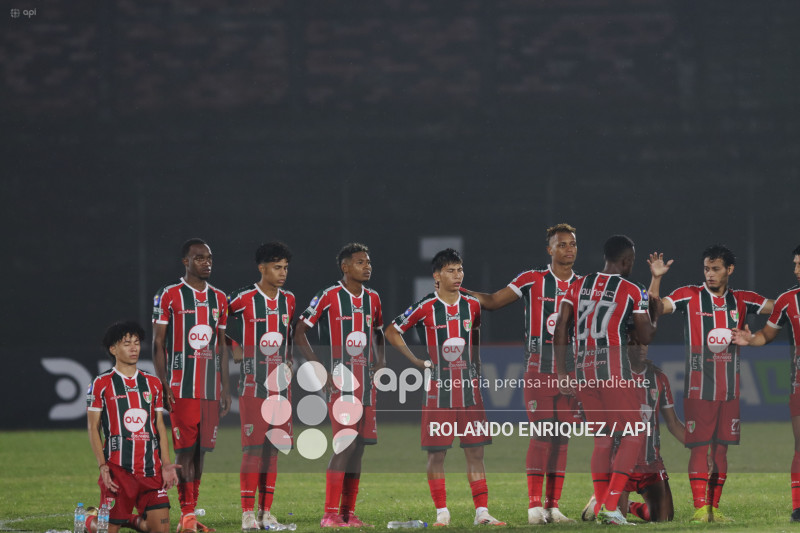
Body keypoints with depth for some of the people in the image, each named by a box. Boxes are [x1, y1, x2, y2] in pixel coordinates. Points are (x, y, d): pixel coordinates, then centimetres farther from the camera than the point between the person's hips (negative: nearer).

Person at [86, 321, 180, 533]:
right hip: (118, 469, -4)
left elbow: (160, 427, 14)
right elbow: (93, 428, 0)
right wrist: (102, 466, -10)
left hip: (150, 469, 4)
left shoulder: (152, 384, 13)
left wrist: (166, 464, 3)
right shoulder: (101, 384, 0)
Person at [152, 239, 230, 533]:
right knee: (185, 449, -8)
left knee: (200, 450, 5)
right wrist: (163, 385, -10)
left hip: (211, 387, 5)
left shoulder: (218, 299, 13)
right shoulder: (169, 296, -1)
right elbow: (158, 343, -2)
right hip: (181, 385, -5)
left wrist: (225, 388, 12)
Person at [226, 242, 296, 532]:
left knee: (273, 447, 6)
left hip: (280, 384, 5)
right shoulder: (244, 299, -7)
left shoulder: (288, 301, 11)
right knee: (252, 447, -8)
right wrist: (235, 348, 0)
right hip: (253, 382, -5)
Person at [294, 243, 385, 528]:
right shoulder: (329, 297, -7)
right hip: (339, 381, -7)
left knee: (358, 446, 6)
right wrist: (320, 370, -12)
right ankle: (330, 514, -13)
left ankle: (349, 513, 11)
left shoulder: (372, 299, 12)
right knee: (345, 444, -15)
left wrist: (379, 361, 10)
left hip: (365, 382, 7)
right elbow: (299, 333, -6)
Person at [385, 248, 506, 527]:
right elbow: (392, 332, 3)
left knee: (475, 451, 0)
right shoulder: (425, 308, -5)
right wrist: (416, 361, -2)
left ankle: (482, 512, 1)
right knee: (436, 453, -1)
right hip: (438, 389, -3)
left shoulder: (473, 305, 6)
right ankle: (442, 512, 6)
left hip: (469, 388, 3)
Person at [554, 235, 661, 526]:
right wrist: (655, 316, 26)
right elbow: (646, 337, 6)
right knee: (633, 436, 2)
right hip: (613, 367, -5)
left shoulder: (578, 286, 12)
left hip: (583, 369, 5)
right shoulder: (632, 291, 0)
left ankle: (601, 506, 8)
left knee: (603, 438, 14)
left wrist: (562, 373, 7)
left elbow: (560, 331, 5)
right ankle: (611, 505, -11)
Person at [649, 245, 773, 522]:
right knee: (699, 447, -9)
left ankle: (714, 507, 9)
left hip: (729, 389, 3)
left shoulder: (741, 300, 10)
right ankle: (700, 507, -10)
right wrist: (656, 279, -20)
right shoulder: (689, 296, 1)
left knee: (721, 447, 5)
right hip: (699, 387, -3)